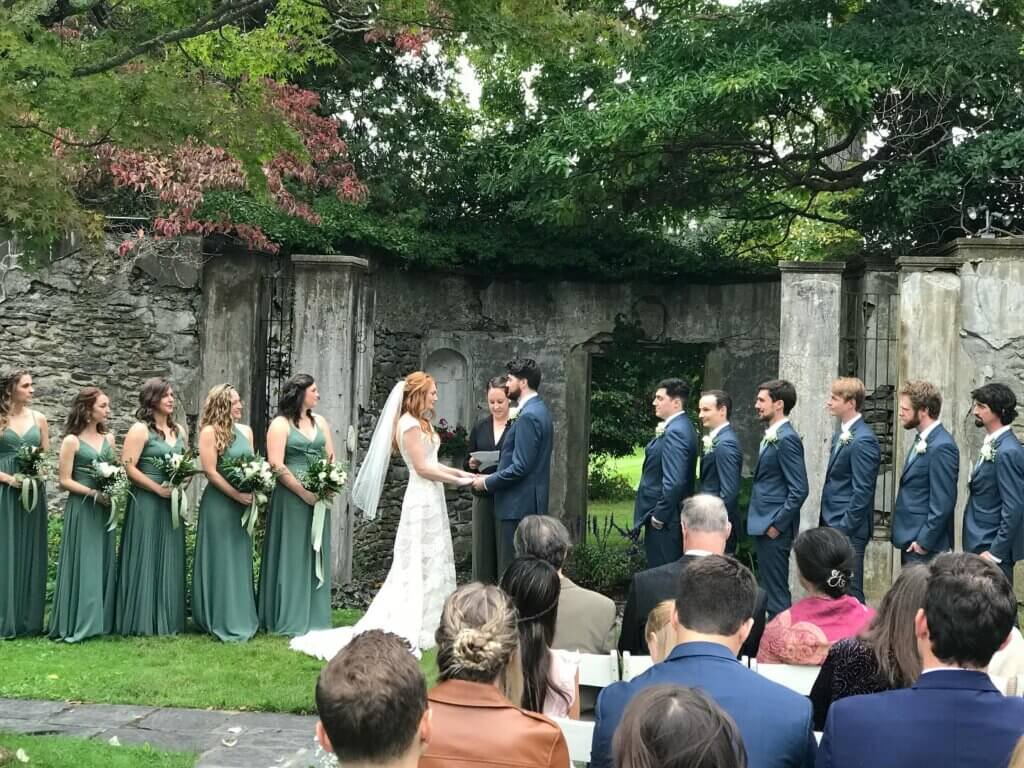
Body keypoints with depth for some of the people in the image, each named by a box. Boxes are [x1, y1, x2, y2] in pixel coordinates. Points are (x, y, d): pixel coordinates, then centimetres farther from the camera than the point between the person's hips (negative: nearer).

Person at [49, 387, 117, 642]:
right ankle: (76, 624, 1)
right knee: (82, 564, -5)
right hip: (81, 509, -6)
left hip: (105, 509, 6)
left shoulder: (108, 438, 10)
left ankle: (100, 620, 13)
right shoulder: (72, 441, -7)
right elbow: (65, 481, -9)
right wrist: (94, 493, -16)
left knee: (103, 564, 7)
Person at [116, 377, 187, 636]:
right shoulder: (140, 430, -7)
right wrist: (158, 489, -15)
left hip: (172, 503, 6)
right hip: (146, 503, -6)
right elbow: (128, 467, -13)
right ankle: (143, 621, 2)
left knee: (170, 561, 8)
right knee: (146, 560, -4)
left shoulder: (179, 430, 13)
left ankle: (168, 619, 14)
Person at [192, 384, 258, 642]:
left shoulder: (246, 431, 11)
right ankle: (223, 621, 4)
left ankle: (242, 618, 18)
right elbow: (210, 471, -14)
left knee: (241, 559, 11)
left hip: (243, 504, 7)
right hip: (219, 503, -6)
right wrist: (236, 494, -16)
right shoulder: (210, 432, -9)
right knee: (222, 561, -1)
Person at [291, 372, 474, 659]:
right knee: (417, 565, -6)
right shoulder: (410, 424, -14)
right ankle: (407, 631, -3)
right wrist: (457, 481, -13)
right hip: (422, 500, -10)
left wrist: (460, 473, 8)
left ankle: (426, 626, 14)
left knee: (431, 564, 10)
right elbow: (422, 467, -18)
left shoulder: (420, 423, 16)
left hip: (430, 499, 10)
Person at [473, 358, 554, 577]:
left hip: (519, 504, -10)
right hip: (531, 503, 10)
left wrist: (487, 482, -9)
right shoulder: (538, 410, 15)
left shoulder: (528, 416, -17)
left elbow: (520, 467, -21)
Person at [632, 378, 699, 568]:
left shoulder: (675, 432, -19)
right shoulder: (680, 426, 12)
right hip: (665, 516, 10)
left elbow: (674, 482, -25)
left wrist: (659, 516, -18)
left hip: (664, 519, -10)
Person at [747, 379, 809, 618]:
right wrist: (762, 522, 15)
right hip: (764, 525, 10)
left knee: (776, 592, -4)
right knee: (769, 588, 14)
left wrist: (777, 525, -16)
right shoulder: (772, 436, 13)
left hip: (774, 529, -10)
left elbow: (799, 490, -19)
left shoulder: (787, 439, -16)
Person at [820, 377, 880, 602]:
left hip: (848, 530, -9)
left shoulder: (863, 440, -17)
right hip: (835, 525, 9)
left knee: (850, 592, -2)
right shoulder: (840, 434, 13)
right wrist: (828, 523, 14)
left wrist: (842, 529, -17)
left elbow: (862, 492, -19)